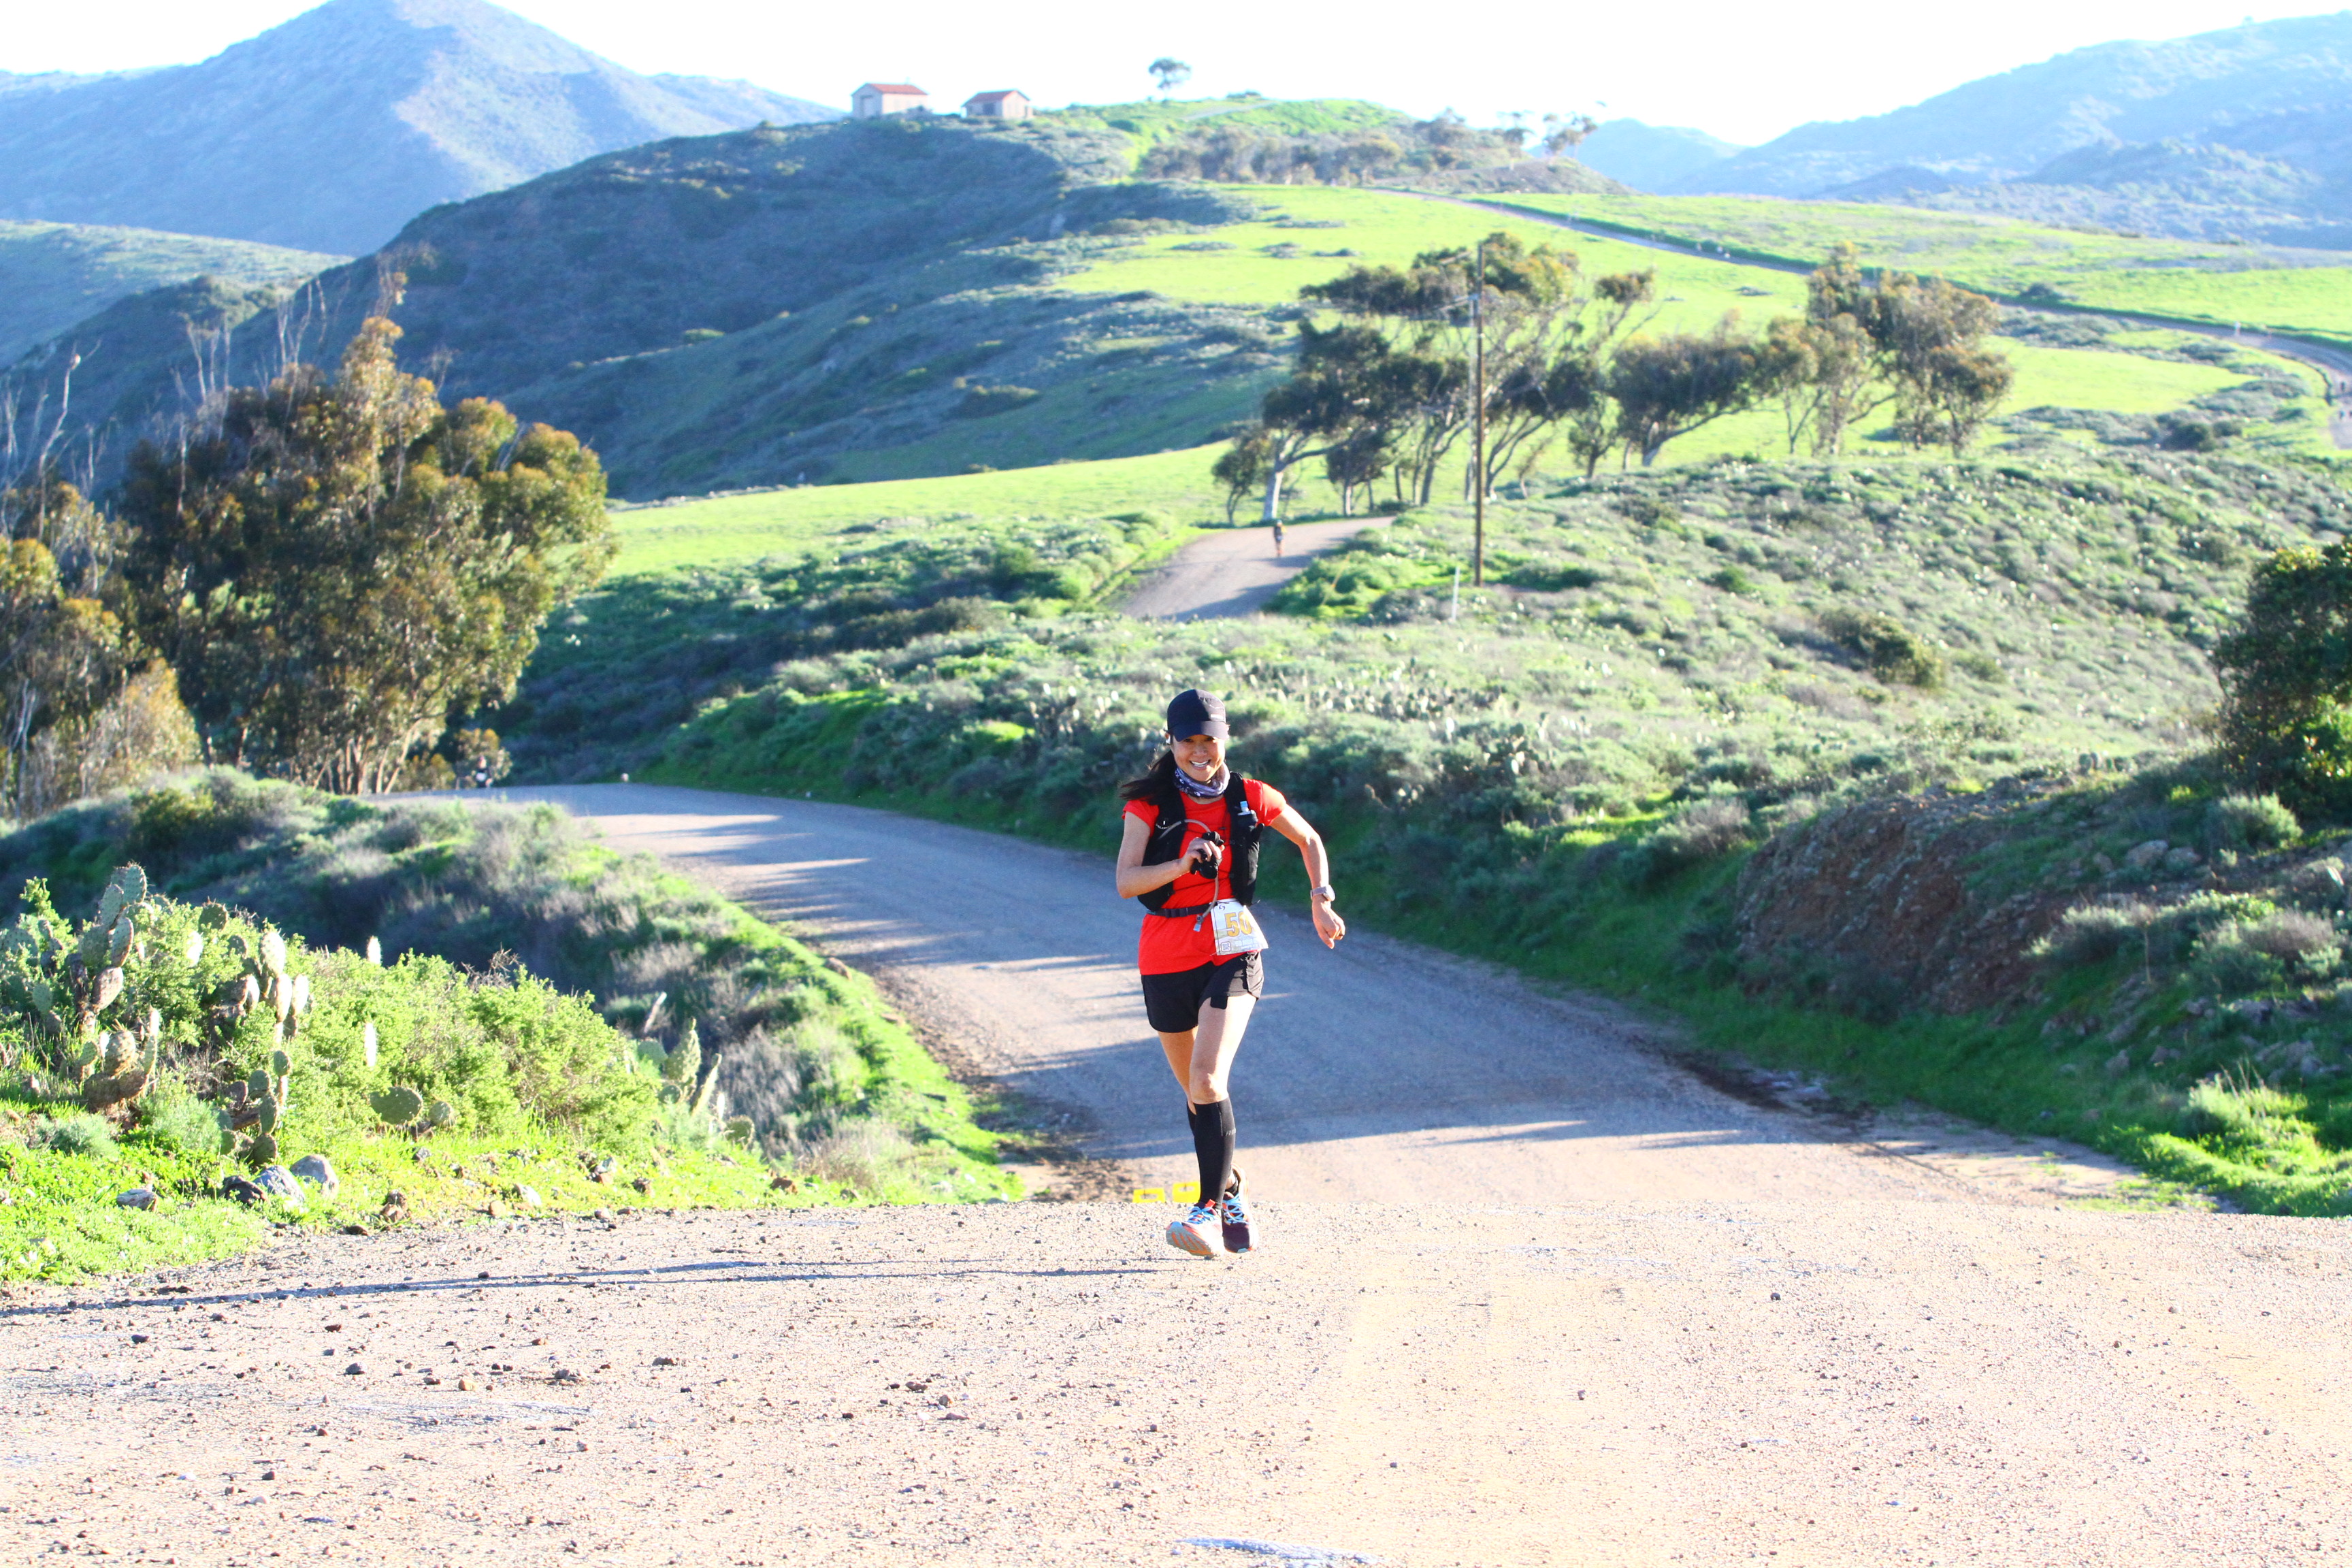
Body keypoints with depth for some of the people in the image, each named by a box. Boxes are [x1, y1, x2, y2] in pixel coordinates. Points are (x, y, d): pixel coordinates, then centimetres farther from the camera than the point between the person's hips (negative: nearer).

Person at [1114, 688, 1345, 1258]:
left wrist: (1321, 901, 4)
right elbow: (1126, 881, -16)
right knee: (1197, 1091, 13)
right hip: (1166, 958, 2)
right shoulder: (1150, 804, -4)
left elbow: (1310, 841, 17)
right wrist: (1182, 864, -31)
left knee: (1208, 1078, -21)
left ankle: (1210, 1211, -20)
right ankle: (1231, 1193, 35)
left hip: (1232, 954, -2)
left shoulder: (1251, 799, -1)